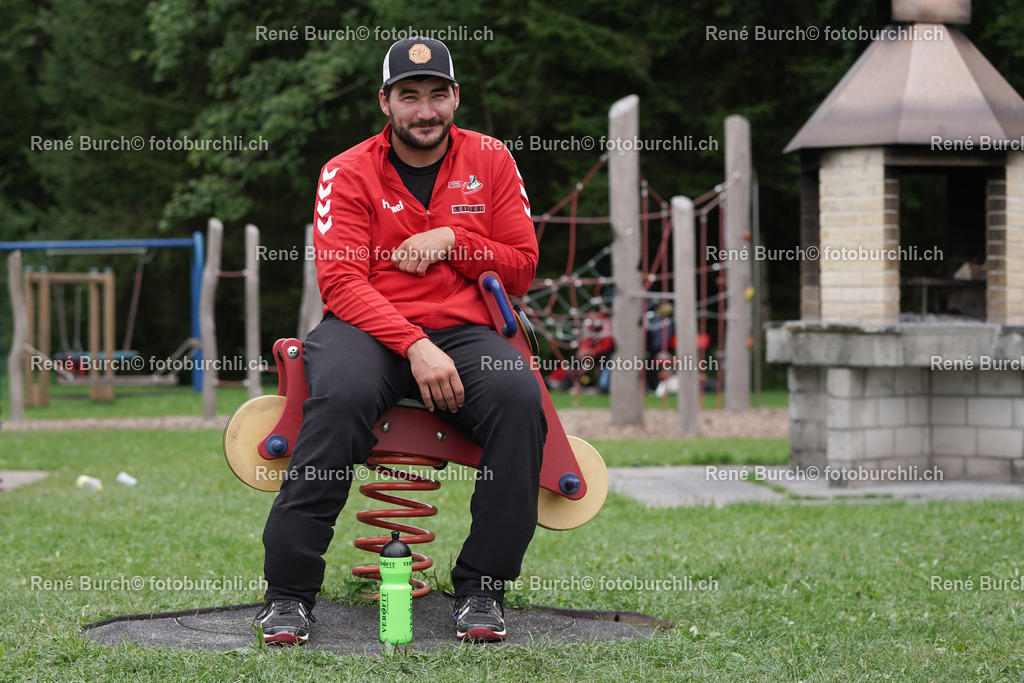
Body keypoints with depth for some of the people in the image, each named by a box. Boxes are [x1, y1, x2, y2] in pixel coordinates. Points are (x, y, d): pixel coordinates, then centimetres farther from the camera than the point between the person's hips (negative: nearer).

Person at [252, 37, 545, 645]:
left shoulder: (490, 161, 11)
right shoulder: (349, 173, 3)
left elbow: (522, 269, 9)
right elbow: (341, 281, -9)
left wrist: (451, 240, -9)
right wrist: (414, 346, -23)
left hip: (463, 333, 2)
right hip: (368, 328, -2)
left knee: (519, 397, -30)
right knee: (341, 395, -36)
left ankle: (482, 589, -18)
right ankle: (289, 594, -26)